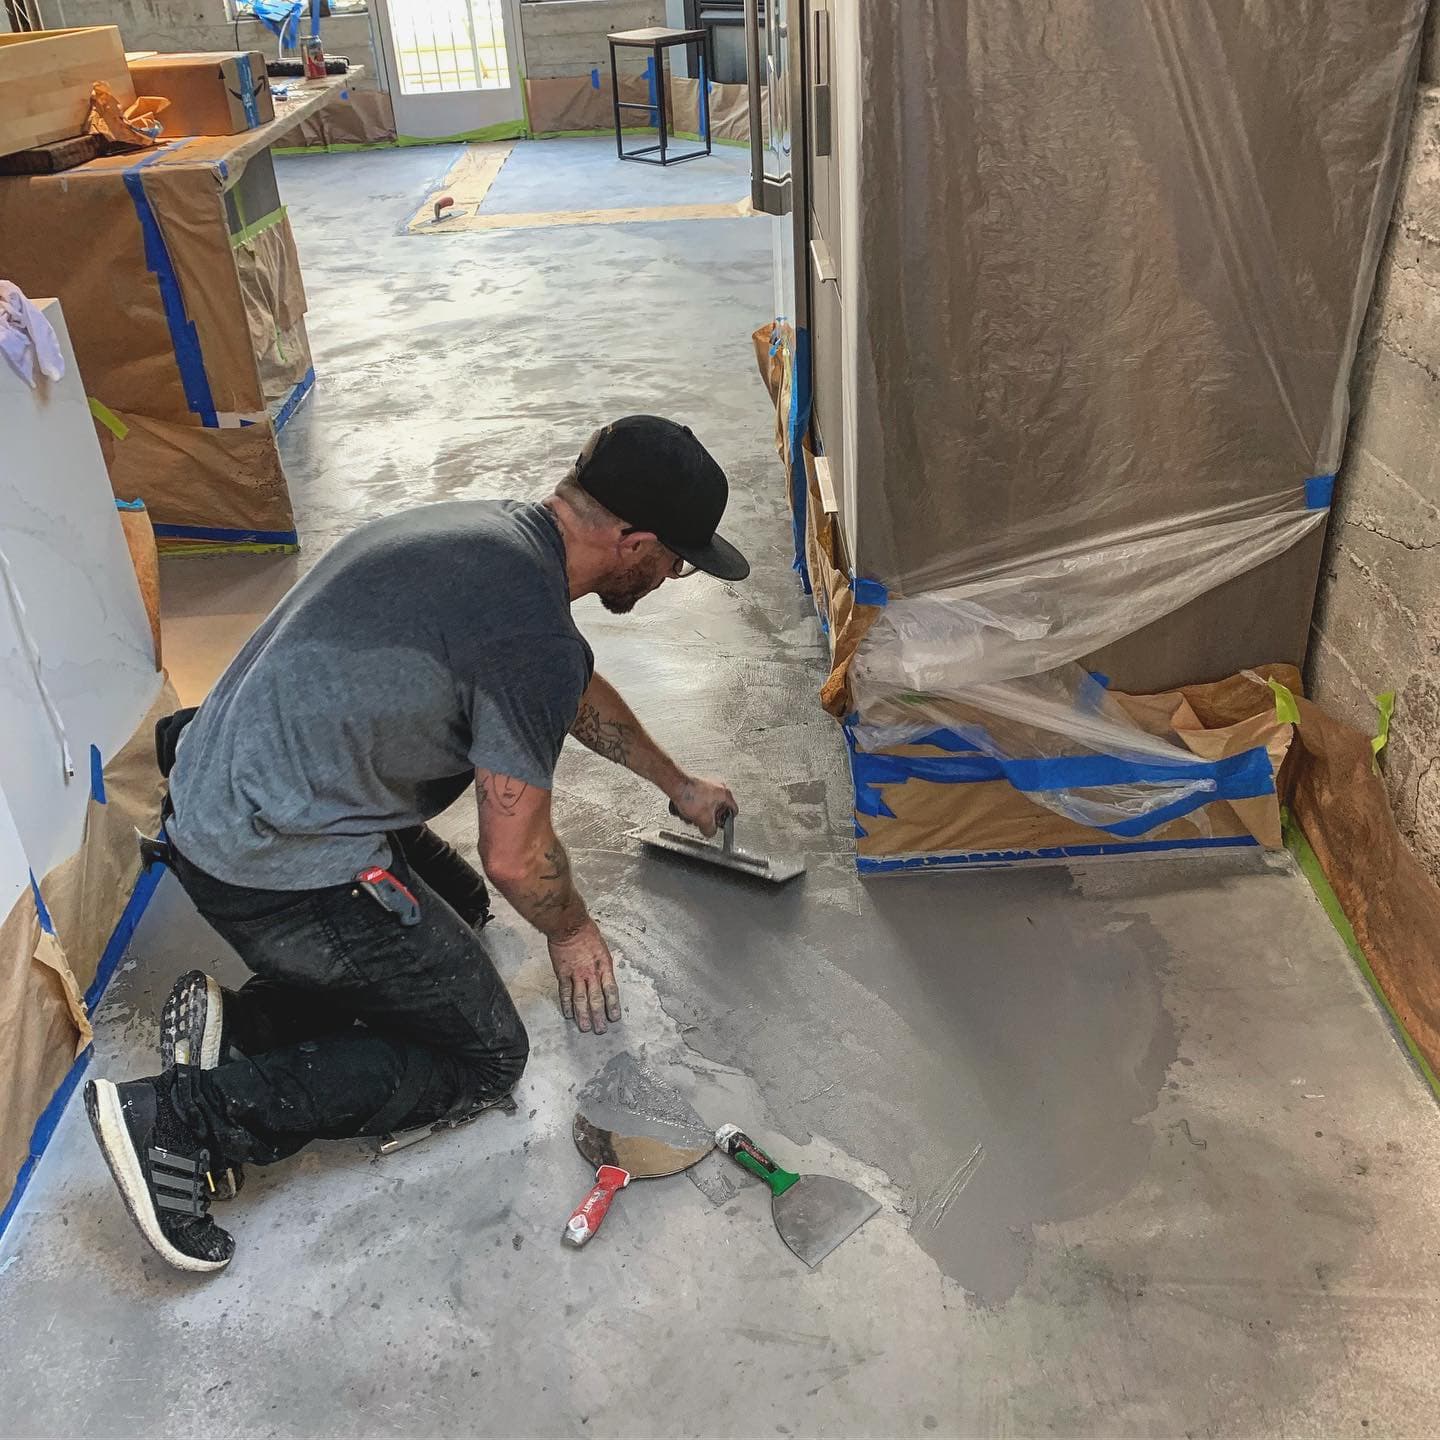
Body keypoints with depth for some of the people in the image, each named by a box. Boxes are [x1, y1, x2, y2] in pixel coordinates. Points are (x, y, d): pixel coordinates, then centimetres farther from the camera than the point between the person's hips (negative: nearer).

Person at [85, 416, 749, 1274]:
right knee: (484, 1057, 5)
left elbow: (580, 692, 24)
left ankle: (241, 1019, 11)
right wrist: (572, 932, 9)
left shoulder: (488, 532, 7)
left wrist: (679, 785, 36)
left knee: (461, 906, 27)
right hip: (282, 873, -10)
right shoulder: (531, 636, -23)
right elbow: (517, 855, -13)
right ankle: (184, 1120, -5)